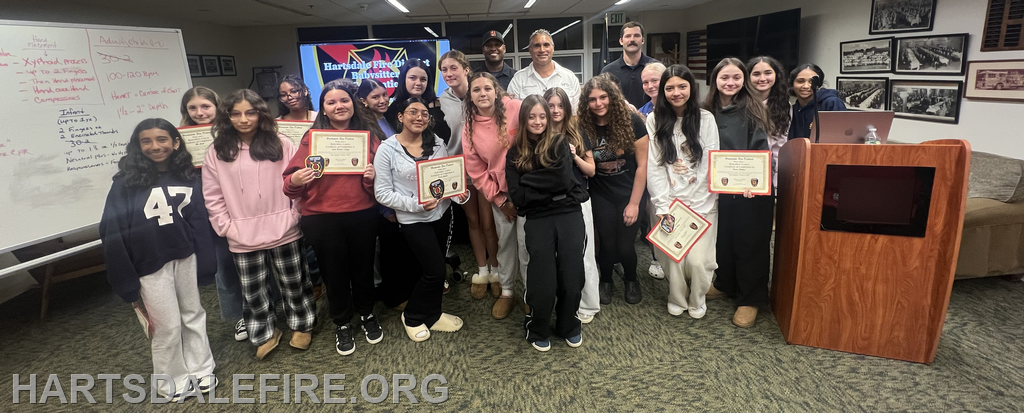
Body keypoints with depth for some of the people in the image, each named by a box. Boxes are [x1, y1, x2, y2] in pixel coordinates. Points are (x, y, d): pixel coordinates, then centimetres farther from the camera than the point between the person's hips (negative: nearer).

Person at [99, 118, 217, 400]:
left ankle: (200, 370, 32)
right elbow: (112, 231, -9)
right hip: (150, 265, -3)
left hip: (185, 257, 3)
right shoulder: (126, 183, -10)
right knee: (167, 325, 7)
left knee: (193, 315, 15)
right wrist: (126, 279, -11)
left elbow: (198, 221, 3)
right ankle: (173, 382, 27)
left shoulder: (188, 177, 0)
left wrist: (204, 265, 2)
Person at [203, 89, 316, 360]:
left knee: (293, 283, 13)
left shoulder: (281, 144, -3)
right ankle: (265, 334, 34)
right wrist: (226, 227, -3)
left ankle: (301, 325, 35)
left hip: (283, 233, -1)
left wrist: (294, 216, -6)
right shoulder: (217, 152, 0)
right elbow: (212, 196, 2)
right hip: (242, 238, 2)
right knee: (253, 290, 14)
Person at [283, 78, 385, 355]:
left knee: (363, 266, 14)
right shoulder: (312, 137, -2)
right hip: (322, 218, -1)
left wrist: (374, 176, -16)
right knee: (334, 270, 12)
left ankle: (366, 313, 40)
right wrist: (295, 181, -26)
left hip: (363, 215, 1)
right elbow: (291, 180, -4)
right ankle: (342, 323, 33)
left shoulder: (369, 134, 2)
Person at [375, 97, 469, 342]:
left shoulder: (436, 143, 1)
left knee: (430, 268, 15)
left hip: (442, 213, 5)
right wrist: (415, 204, -23)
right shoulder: (388, 149, -11)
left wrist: (461, 193, -11)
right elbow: (382, 193, -12)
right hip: (413, 220, -5)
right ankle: (414, 317, 20)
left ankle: (430, 315, 36)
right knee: (435, 270, -5)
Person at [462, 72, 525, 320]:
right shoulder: (469, 129, -2)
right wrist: (499, 201, -1)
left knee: (526, 240, -2)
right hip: (499, 191, 3)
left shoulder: (516, 109, -13)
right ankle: (506, 291, 30)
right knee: (505, 241, 14)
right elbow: (476, 171, 1)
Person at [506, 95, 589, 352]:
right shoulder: (515, 154, 8)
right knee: (543, 282, -6)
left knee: (572, 276, -3)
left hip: (569, 214, 0)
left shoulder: (560, 143, 6)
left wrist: (529, 180, -6)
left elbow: (563, 180, -10)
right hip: (537, 220, 0)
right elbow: (517, 197, -2)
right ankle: (538, 331, 21)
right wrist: (548, 185, -7)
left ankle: (569, 327, 25)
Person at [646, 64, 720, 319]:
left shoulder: (706, 119, 2)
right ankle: (677, 299, 29)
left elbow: (711, 164, 0)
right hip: (667, 203, 1)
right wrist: (663, 206, -9)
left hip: (701, 202, 0)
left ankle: (697, 300, 24)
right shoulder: (654, 121, 3)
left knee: (697, 260, -6)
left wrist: (689, 204, -8)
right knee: (673, 257, 0)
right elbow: (654, 167, -2)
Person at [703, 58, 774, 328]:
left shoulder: (752, 109, -5)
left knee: (750, 242, 4)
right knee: (722, 238, 15)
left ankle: (750, 299, 18)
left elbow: (760, 149, -13)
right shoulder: (707, 112, 6)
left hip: (751, 189, -4)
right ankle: (725, 284, 36)